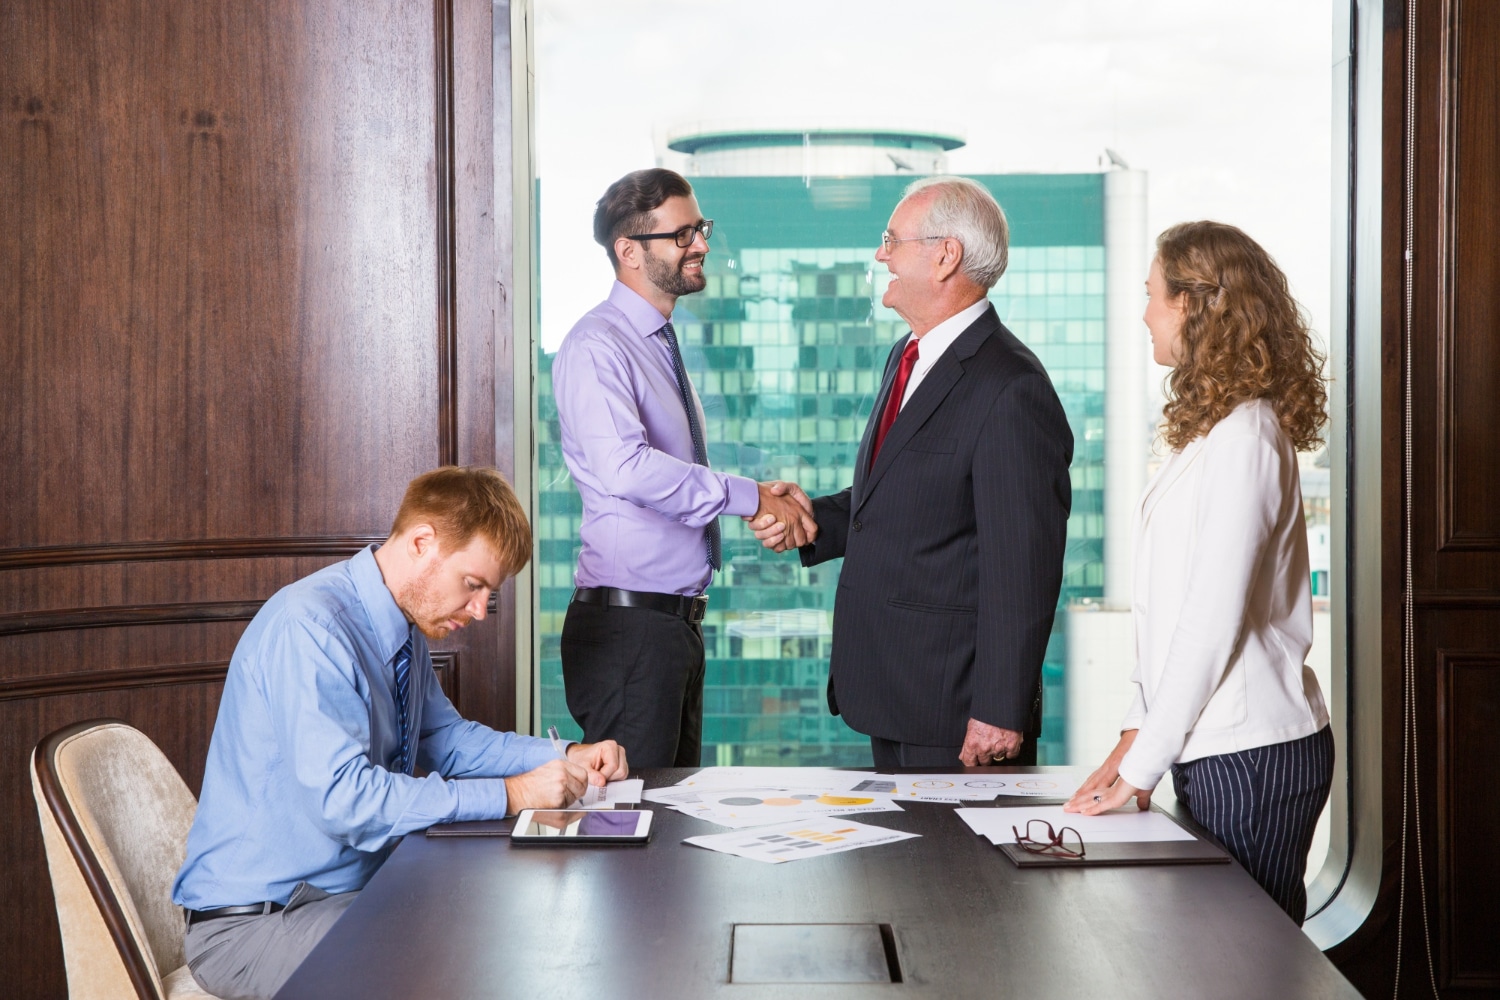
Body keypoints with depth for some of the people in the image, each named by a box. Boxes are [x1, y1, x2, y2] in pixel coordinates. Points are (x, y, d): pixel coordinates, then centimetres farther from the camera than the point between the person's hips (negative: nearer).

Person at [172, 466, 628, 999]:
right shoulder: (309, 627, -22)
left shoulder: (407, 628, 5)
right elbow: (342, 799, -30)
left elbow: (444, 738, 19)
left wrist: (564, 759, 4)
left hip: (357, 885, 9)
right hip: (253, 919, -9)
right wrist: (511, 795, -26)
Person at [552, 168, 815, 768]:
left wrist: (767, 502, 7)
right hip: (627, 624, -9)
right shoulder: (597, 346, -13)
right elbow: (626, 468, -29)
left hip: (679, 621, 9)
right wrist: (750, 497, -22)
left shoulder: (663, 345, 17)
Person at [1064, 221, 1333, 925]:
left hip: (1253, 757, -9)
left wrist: (1142, 763, -14)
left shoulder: (1243, 435, -16)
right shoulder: (1206, 429, 15)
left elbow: (1214, 619, -18)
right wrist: (1137, 731, 10)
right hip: (1211, 749, 9)